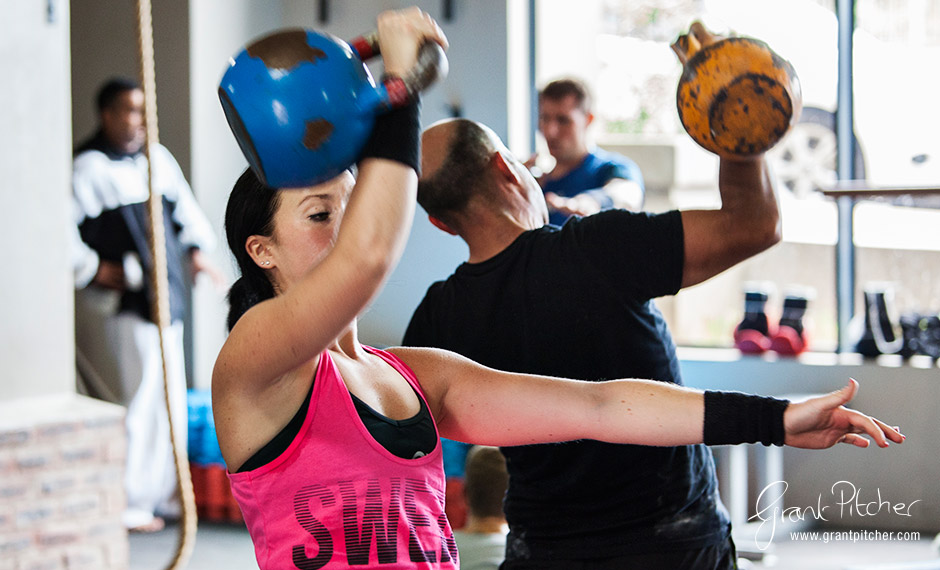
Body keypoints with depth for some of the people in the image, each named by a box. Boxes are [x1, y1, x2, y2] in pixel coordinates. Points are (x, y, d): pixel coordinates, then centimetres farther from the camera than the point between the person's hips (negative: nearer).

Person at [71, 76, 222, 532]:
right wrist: (92, 268, -15)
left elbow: (185, 210, 25)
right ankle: (125, 503, 3)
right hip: (115, 306, -8)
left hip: (163, 301, 8)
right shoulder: (89, 167, -12)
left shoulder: (158, 159, 12)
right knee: (131, 400, -7)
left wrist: (196, 249, 10)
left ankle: (162, 494, 25)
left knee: (169, 395, 13)